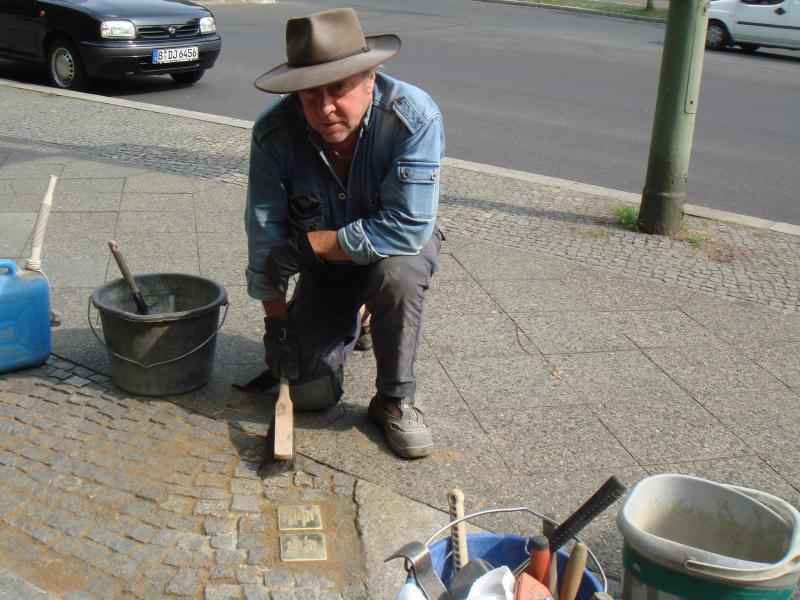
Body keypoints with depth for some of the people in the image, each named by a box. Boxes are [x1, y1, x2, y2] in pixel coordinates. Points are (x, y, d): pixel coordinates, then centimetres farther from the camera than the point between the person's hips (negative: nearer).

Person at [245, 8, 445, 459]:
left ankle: (395, 401, -14)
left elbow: (406, 228, -35)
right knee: (310, 394, -4)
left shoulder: (415, 117, -31)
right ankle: (348, 324, 30)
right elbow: (265, 234, -13)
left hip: (399, 248, -2)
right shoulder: (275, 133, -22)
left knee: (397, 271, -39)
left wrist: (308, 245, -30)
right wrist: (277, 321, -10)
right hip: (324, 268, 3)